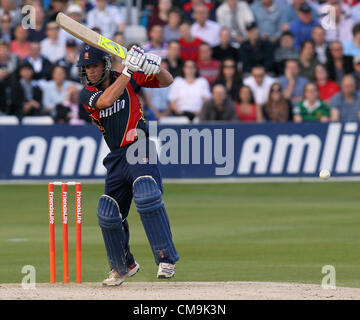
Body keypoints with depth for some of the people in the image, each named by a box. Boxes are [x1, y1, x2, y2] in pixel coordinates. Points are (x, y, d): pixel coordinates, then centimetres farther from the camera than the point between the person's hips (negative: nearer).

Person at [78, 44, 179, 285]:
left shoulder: (129, 78, 2)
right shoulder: (87, 95, 3)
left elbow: (167, 82, 5)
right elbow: (106, 100, -20)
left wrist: (155, 66, -16)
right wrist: (128, 71, -23)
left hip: (140, 148, -5)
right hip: (117, 157, 5)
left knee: (147, 195, -29)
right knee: (108, 214, 6)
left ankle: (166, 259, -30)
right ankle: (124, 266, 29)